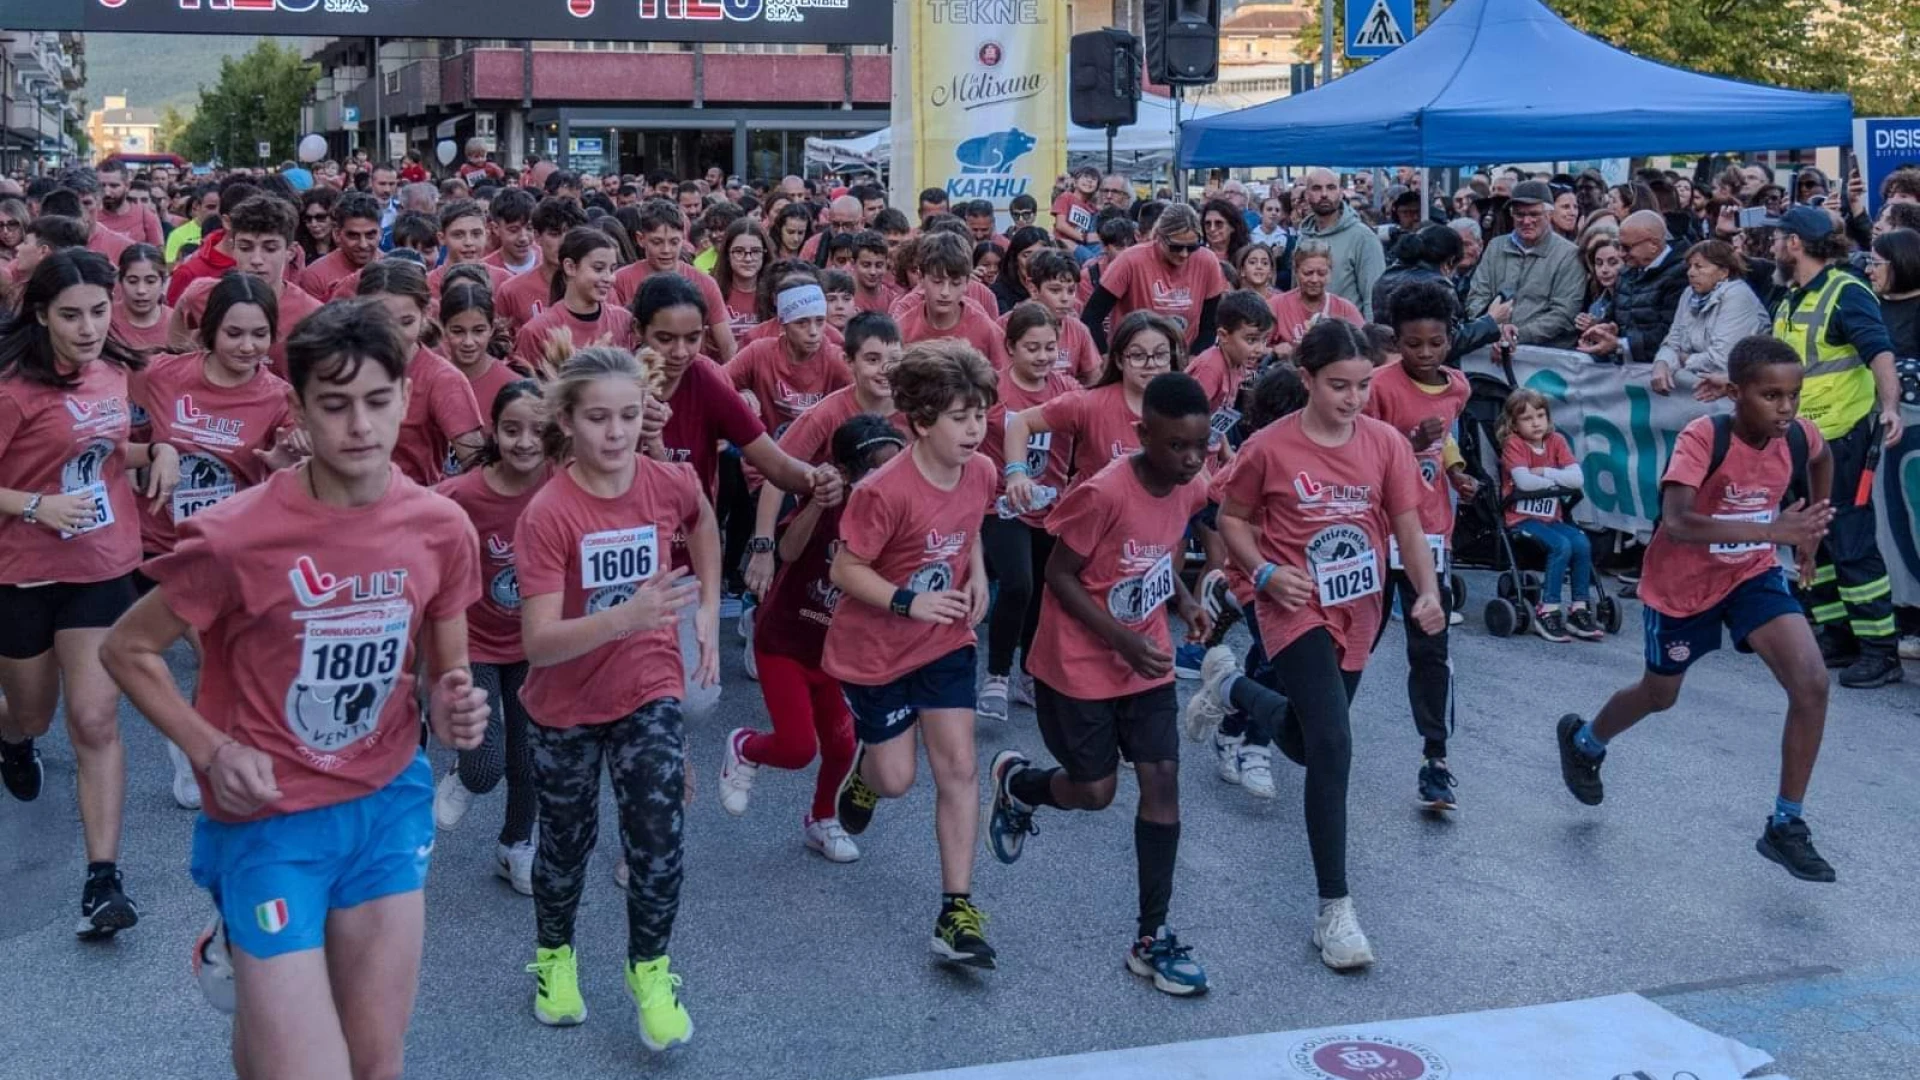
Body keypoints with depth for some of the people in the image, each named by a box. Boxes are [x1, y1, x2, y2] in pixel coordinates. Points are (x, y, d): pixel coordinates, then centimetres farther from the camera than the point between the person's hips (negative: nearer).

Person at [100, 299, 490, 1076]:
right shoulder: (235, 536, -19)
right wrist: (211, 750, -16)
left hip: (390, 803, 4)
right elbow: (127, 650, -5)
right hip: (271, 818, -4)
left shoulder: (442, 527, -6)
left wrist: (453, 710, -15)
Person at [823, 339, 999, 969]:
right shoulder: (885, 492, -27)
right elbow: (845, 570, -20)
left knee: (958, 769, -2)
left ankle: (958, 911, 5)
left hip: (945, 643, 5)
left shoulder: (980, 475, -8)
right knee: (896, 778, 7)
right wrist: (910, 601, -30)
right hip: (874, 651, -5)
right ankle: (864, 770, 47)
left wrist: (976, 575, -2)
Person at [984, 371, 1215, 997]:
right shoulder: (1105, 494, -26)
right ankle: (1015, 783, 39)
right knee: (1095, 791, 4)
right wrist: (1122, 641, -23)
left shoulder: (1191, 490, -4)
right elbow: (1059, 576, -17)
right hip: (1080, 665, -6)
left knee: (1162, 780, -1)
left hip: (1148, 662, 6)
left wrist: (1184, 601, -6)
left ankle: (1151, 938, 8)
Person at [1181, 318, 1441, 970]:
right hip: (1297, 612, -5)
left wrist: (1427, 593, -19)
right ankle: (1334, 910, -10)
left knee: (1305, 742, 20)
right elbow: (1232, 520, 0)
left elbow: (1407, 526, -3)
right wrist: (1266, 573, -16)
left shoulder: (1386, 444, -4)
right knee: (1334, 746, -19)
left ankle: (1230, 685, 52)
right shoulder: (1269, 448, -12)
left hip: (1358, 614, 5)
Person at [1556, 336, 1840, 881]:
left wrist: (1808, 532, 13)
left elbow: (1824, 457, 13)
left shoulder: (1798, 435, -15)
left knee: (1812, 684, -16)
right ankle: (1583, 740, 51)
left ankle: (1787, 826, -1)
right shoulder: (1703, 437, -30)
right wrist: (1771, 529, -50)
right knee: (1660, 694, 17)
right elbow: (1676, 523, -44)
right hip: (1682, 583, -3)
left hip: (1753, 574, 4)